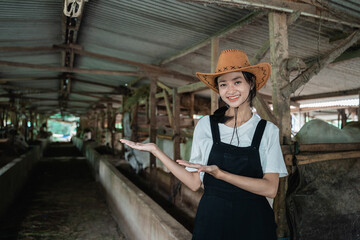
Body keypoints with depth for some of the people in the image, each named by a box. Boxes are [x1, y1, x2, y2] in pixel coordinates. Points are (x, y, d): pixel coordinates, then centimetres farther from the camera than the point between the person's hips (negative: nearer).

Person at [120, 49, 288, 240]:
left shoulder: (268, 131, -4)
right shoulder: (205, 126, -3)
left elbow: (270, 189, -13)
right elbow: (194, 182, -2)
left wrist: (220, 174, -24)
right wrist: (155, 150, -7)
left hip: (254, 222, 0)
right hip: (212, 218, 0)